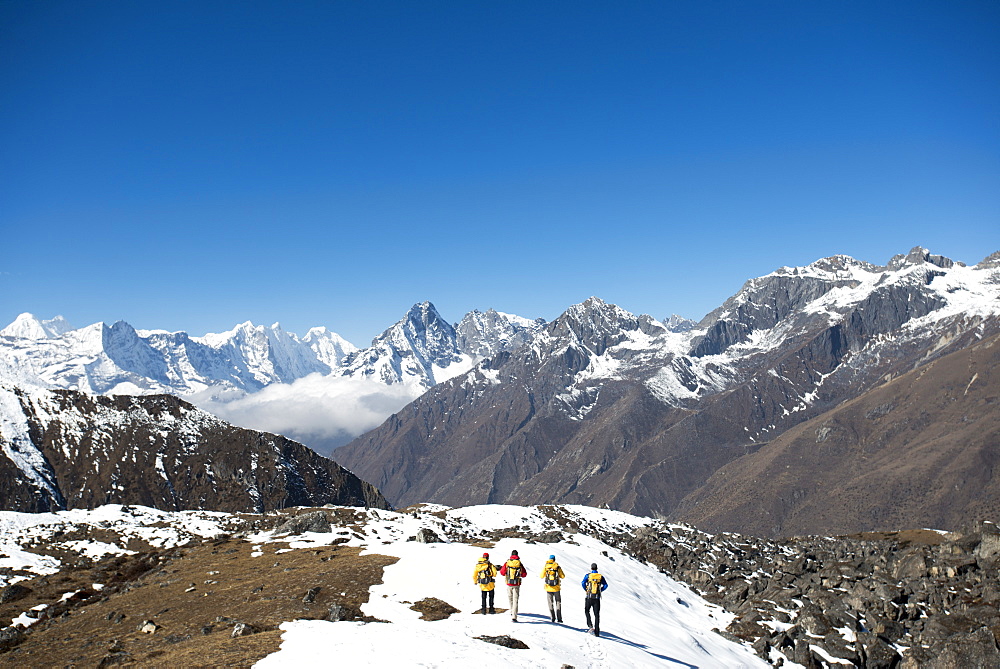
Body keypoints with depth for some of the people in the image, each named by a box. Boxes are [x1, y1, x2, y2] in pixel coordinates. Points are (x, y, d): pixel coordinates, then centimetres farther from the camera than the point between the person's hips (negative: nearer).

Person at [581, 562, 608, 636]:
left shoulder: (588, 575, -1)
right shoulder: (600, 576, 4)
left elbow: (583, 583, -13)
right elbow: (605, 585, -3)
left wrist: (586, 590, 2)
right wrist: (600, 590, 9)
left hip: (589, 597, -1)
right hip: (597, 598, 1)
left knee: (587, 611, 19)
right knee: (597, 614, 6)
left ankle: (590, 625, 0)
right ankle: (597, 632, 4)